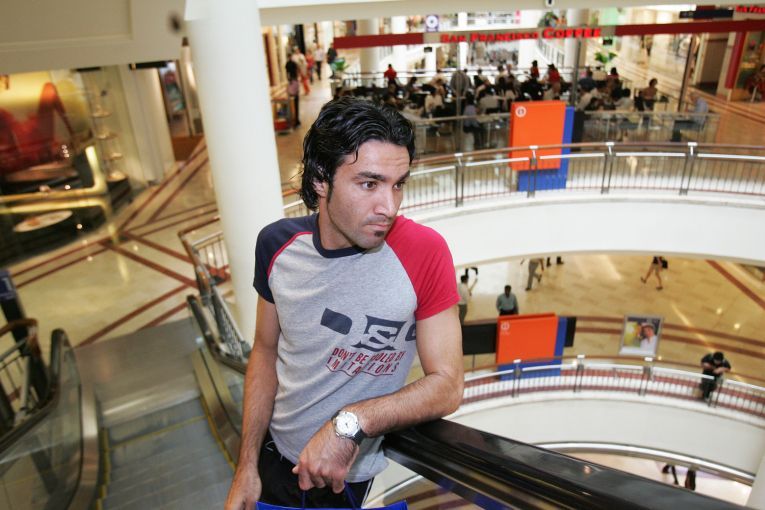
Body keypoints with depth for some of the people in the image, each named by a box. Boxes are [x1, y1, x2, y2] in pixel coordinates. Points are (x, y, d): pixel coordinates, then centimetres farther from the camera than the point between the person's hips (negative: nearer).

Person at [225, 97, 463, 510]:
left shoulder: (424, 253, -25)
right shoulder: (277, 244, -14)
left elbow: (446, 386, -20)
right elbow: (266, 351, -2)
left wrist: (350, 423, -33)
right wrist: (247, 466, -2)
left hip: (348, 475, -2)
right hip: (274, 453, 3)